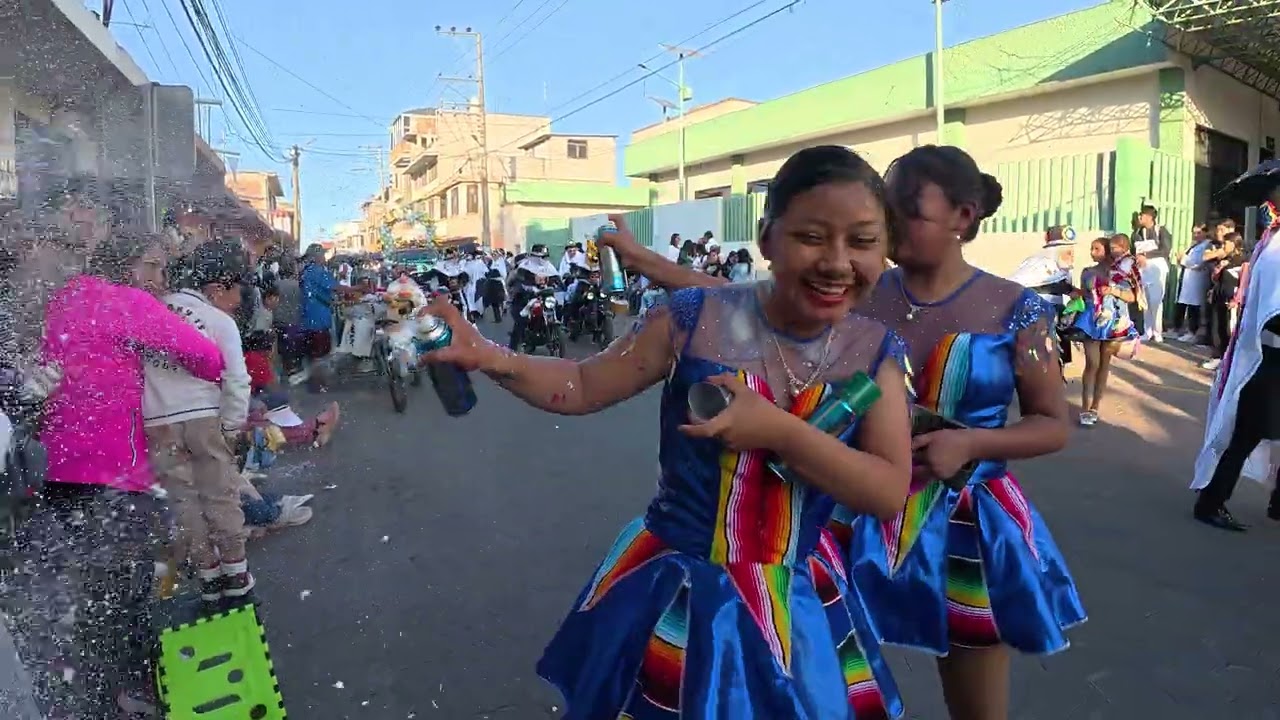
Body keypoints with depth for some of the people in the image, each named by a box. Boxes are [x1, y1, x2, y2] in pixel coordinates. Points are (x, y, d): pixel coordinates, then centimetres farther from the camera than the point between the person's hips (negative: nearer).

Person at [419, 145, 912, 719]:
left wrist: (778, 431, -26)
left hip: (798, 606, 3)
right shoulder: (697, 319, -14)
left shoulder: (875, 350, -7)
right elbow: (585, 386, -6)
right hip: (679, 592, -2)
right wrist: (491, 358, -23)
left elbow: (890, 492, -12)